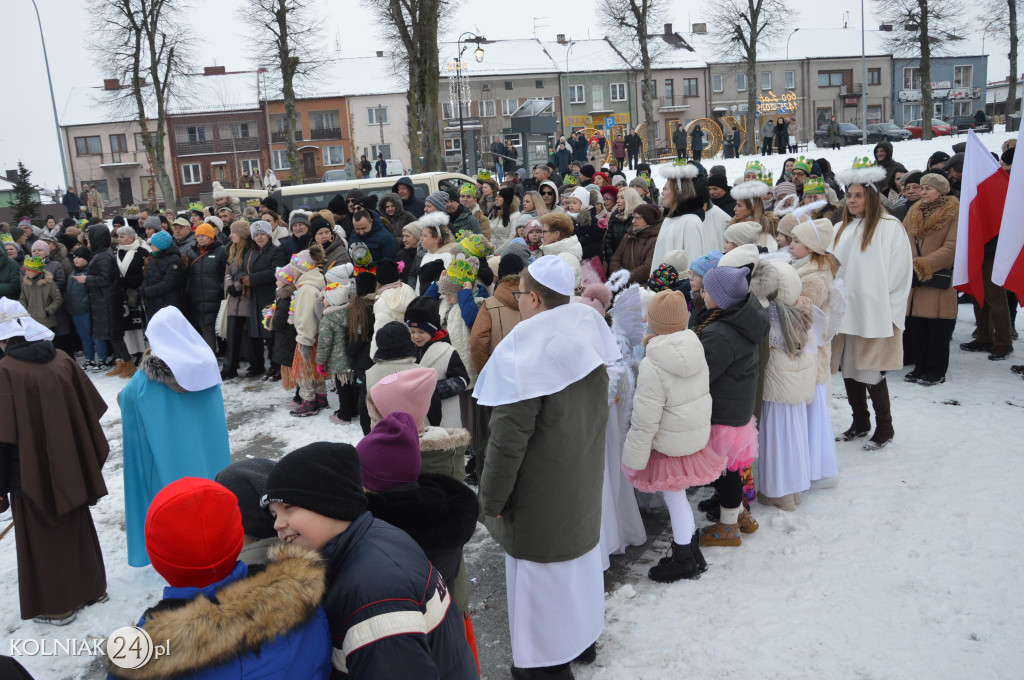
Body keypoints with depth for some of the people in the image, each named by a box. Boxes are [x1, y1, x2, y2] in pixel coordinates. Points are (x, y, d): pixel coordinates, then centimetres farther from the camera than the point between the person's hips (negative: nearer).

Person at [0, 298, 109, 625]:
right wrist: (88, 458, 17)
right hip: (69, 468, 5)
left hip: (31, 473, -5)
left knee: (40, 536, 11)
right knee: (75, 526, 21)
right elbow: (90, 411, 4)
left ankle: (55, 605, 24)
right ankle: (91, 587, 35)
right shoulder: (61, 360, -3)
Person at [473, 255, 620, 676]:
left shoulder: (524, 352, -25)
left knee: (542, 570, 9)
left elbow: (508, 440, -24)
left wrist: (491, 502, -12)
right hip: (585, 484, 8)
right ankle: (582, 637, 44)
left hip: (541, 497, -7)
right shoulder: (588, 338, -2)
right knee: (580, 555, 23)